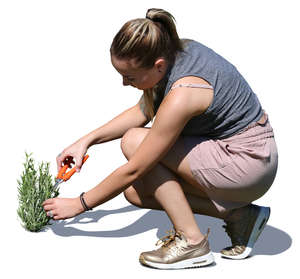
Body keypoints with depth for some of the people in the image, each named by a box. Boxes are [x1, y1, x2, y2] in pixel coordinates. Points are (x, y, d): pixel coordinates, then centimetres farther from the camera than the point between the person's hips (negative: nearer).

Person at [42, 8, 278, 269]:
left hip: (249, 163, -9)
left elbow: (133, 170, -20)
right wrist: (87, 140, 7)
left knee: (134, 141, -14)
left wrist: (79, 204, -8)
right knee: (135, 191, 3)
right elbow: (142, 113, 13)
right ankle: (237, 214, 4)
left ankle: (192, 241, -10)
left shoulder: (182, 95, -29)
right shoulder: (174, 51, -4)